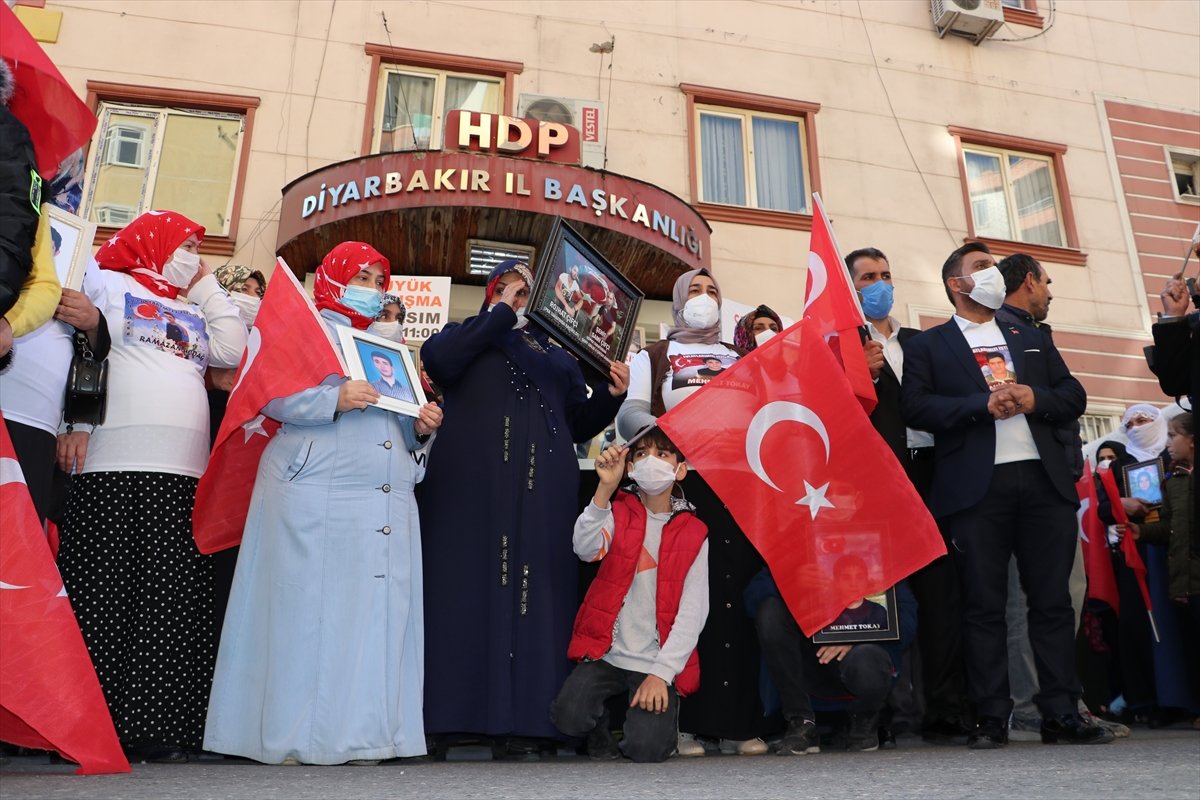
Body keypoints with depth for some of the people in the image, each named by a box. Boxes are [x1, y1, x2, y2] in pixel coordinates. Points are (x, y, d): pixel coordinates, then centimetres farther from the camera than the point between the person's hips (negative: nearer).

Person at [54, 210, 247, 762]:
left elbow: (234, 351, 12)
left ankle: (149, 725, 2)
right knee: (102, 597, -5)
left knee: (171, 603, -1)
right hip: (112, 467, -4)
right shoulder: (108, 284, 13)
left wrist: (208, 287, 19)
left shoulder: (195, 309, 26)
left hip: (182, 473, 5)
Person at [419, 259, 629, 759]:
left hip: (544, 488, 3)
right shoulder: (466, 336, 18)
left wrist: (611, 395, 1)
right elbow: (436, 360, -6)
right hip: (472, 481, -3)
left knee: (534, 594, -4)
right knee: (467, 587, -7)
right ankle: (442, 720, -3)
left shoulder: (556, 355, 27)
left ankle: (522, 721, -2)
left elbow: (580, 423, 20)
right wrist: (501, 313, -1)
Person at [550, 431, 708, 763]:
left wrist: (661, 673, -12)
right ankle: (601, 726, 14)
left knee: (647, 747, -16)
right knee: (569, 716, -21)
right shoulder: (619, 511, 2)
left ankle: (659, 709, 18)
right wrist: (605, 488, -31)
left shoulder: (693, 533, 1)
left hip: (658, 661, 0)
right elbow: (585, 549, -20)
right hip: (606, 653, 1)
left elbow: (692, 612, -4)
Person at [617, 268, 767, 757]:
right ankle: (685, 721, 0)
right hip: (678, 484, -2)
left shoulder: (744, 359, 25)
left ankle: (739, 722, 3)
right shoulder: (653, 356, 17)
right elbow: (631, 413, 2)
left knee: (738, 597, -3)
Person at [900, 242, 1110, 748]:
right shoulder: (928, 345, 9)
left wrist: (1035, 398, -3)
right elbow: (916, 407, -4)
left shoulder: (1034, 339, 24)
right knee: (983, 605, -2)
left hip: (1044, 481, 4)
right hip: (976, 487, -4)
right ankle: (992, 719, 5)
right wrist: (984, 405, -13)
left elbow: (1074, 395, 17)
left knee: (1053, 601, 3)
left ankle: (1061, 714, 10)